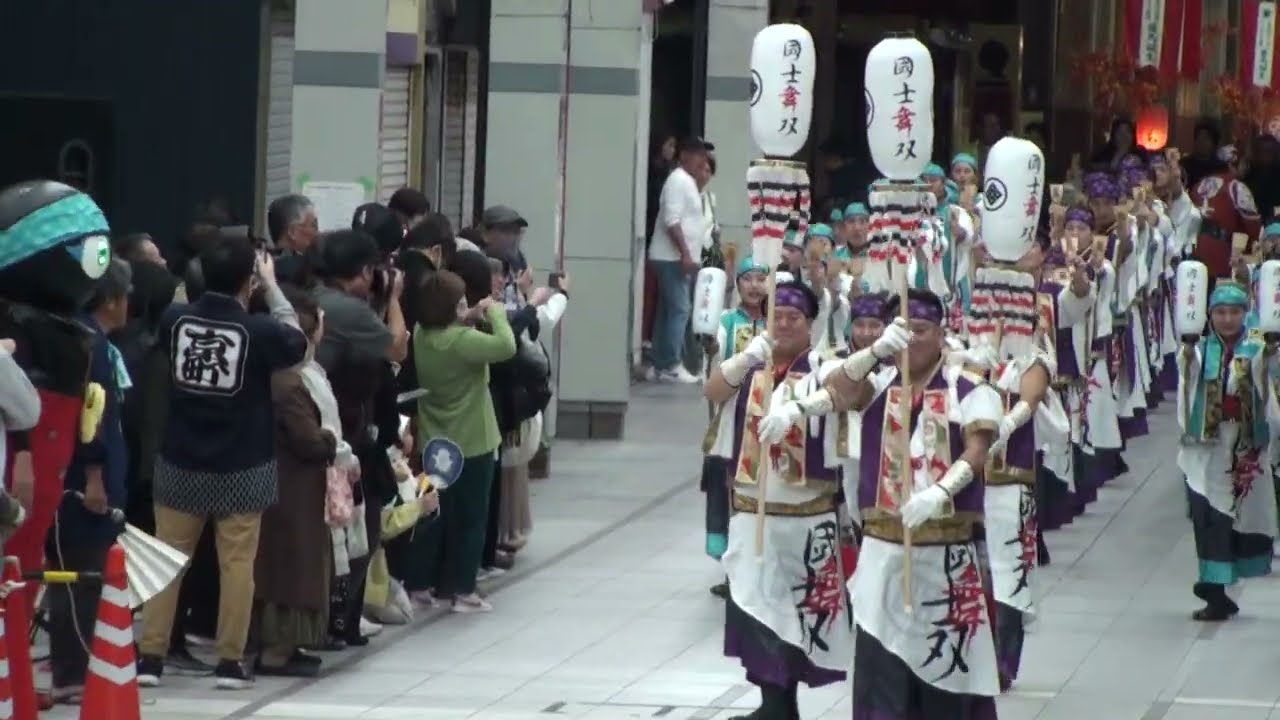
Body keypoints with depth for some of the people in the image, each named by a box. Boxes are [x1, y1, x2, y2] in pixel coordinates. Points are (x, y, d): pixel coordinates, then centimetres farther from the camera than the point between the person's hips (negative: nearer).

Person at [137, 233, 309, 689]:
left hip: (180, 462, 2)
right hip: (242, 467, -2)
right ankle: (230, 661, 4)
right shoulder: (258, 330, -15)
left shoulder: (175, 320, -8)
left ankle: (150, 657, 7)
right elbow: (296, 344, 7)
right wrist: (271, 288, 13)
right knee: (236, 562, 4)